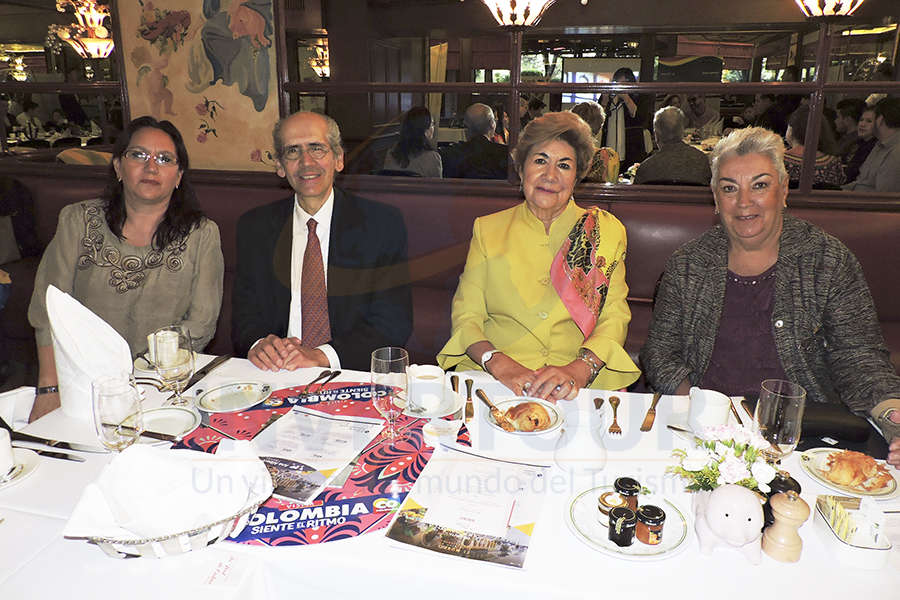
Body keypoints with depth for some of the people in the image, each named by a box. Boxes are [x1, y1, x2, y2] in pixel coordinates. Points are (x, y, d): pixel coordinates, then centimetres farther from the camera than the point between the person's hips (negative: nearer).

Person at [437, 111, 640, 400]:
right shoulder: (488, 229, 11)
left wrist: (579, 369, -17)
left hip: (581, 386, 0)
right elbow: (466, 315, 4)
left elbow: (614, 318, 3)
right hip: (493, 382, 0)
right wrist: (499, 364, -15)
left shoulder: (606, 231, 10)